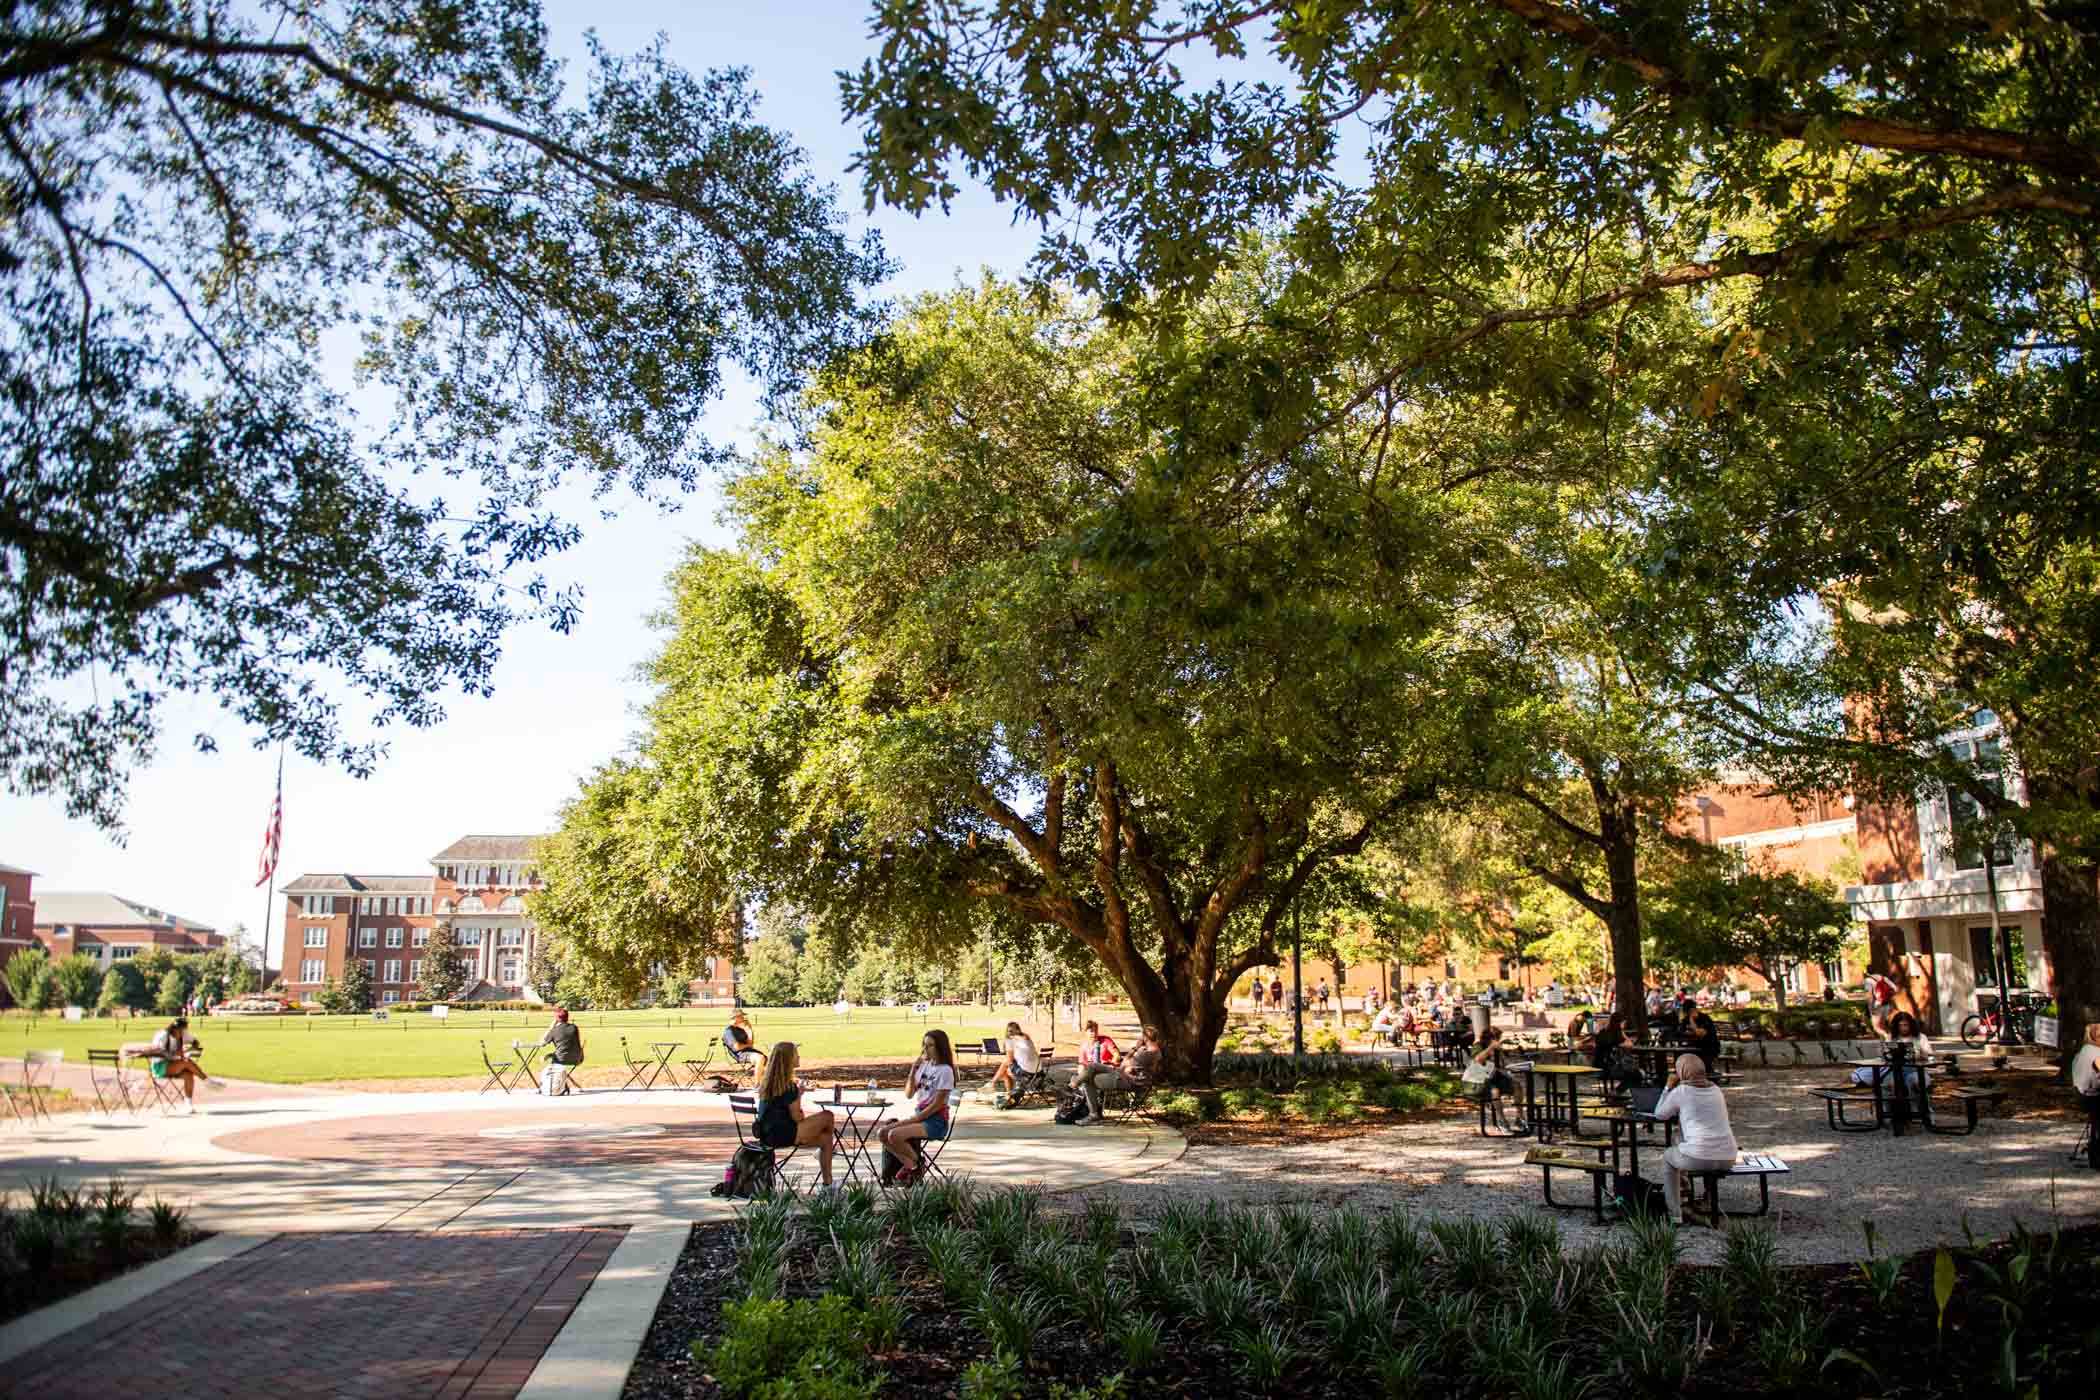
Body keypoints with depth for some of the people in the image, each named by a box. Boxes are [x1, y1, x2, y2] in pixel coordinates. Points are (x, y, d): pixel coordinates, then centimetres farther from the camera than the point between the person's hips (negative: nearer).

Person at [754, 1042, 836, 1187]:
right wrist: (799, 1095, 1)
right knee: (828, 1117, 0)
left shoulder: (769, 1082, 10)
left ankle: (827, 1181, 21)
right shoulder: (788, 1087, -17)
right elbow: (797, 1118, -13)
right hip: (783, 1134, -9)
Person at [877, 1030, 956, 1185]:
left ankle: (916, 1164, -3)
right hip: (919, 1116, 8)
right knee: (883, 1133, -9)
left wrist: (913, 1120, -15)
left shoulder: (945, 1070, -11)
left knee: (894, 1135, -27)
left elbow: (937, 1104, -15)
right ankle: (910, 1166, 0)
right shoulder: (924, 1066, 12)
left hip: (936, 1121, -8)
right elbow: (910, 1094, 11)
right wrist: (913, 1071, -3)